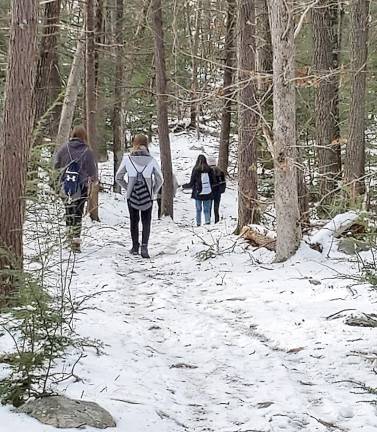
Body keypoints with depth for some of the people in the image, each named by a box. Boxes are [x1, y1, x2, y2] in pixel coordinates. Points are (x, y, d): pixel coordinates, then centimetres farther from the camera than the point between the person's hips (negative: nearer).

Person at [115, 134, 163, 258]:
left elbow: (118, 177, 0)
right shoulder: (151, 161, -7)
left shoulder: (127, 159, -6)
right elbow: (160, 179, -1)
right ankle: (144, 246, -10)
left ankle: (135, 247, 20)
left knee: (134, 221, 16)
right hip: (147, 197, 0)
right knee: (146, 222, 8)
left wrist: (127, 187, 11)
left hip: (132, 196, 1)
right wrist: (153, 192, 11)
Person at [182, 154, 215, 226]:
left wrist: (184, 186, 14)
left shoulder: (195, 170, -9)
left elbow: (191, 184, -5)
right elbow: (213, 182, 3)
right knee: (207, 209, 8)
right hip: (208, 193, 1)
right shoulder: (209, 170, -4)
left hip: (198, 194, -1)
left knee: (198, 209, 11)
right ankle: (208, 221, -7)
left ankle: (198, 223, 10)